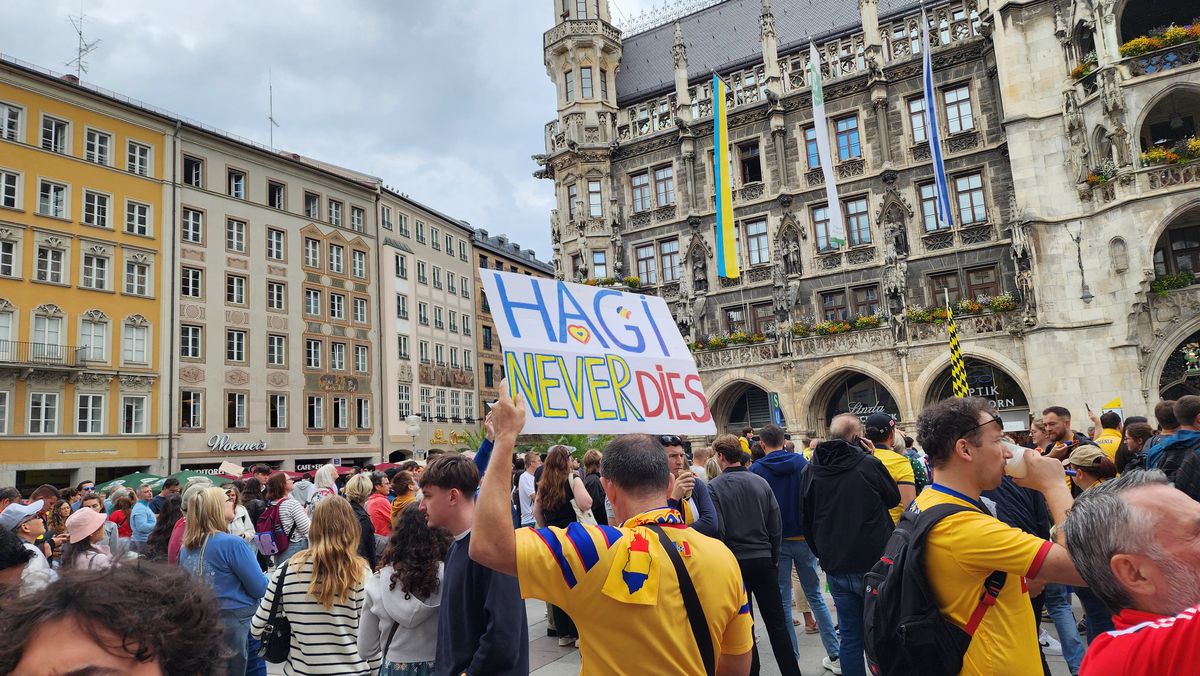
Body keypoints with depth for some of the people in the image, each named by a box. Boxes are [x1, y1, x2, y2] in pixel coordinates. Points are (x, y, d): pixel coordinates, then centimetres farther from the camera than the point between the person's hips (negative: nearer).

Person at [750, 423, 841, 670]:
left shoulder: (756, 469, -6)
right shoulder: (800, 461, -1)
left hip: (776, 541, -2)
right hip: (803, 537, 2)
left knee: (783, 600, 6)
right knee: (815, 595, 13)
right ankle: (835, 654, 14)